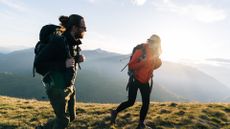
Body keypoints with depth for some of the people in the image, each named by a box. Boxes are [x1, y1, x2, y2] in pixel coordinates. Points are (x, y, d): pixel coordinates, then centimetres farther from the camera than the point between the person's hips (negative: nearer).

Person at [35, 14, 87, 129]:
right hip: (57, 87, -8)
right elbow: (38, 62, -21)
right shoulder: (58, 41, -21)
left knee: (71, 116, 19)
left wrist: (78, 59, -6)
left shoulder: (74, 43, 3)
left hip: (70, 86, 8)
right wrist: (63, 64, -28)